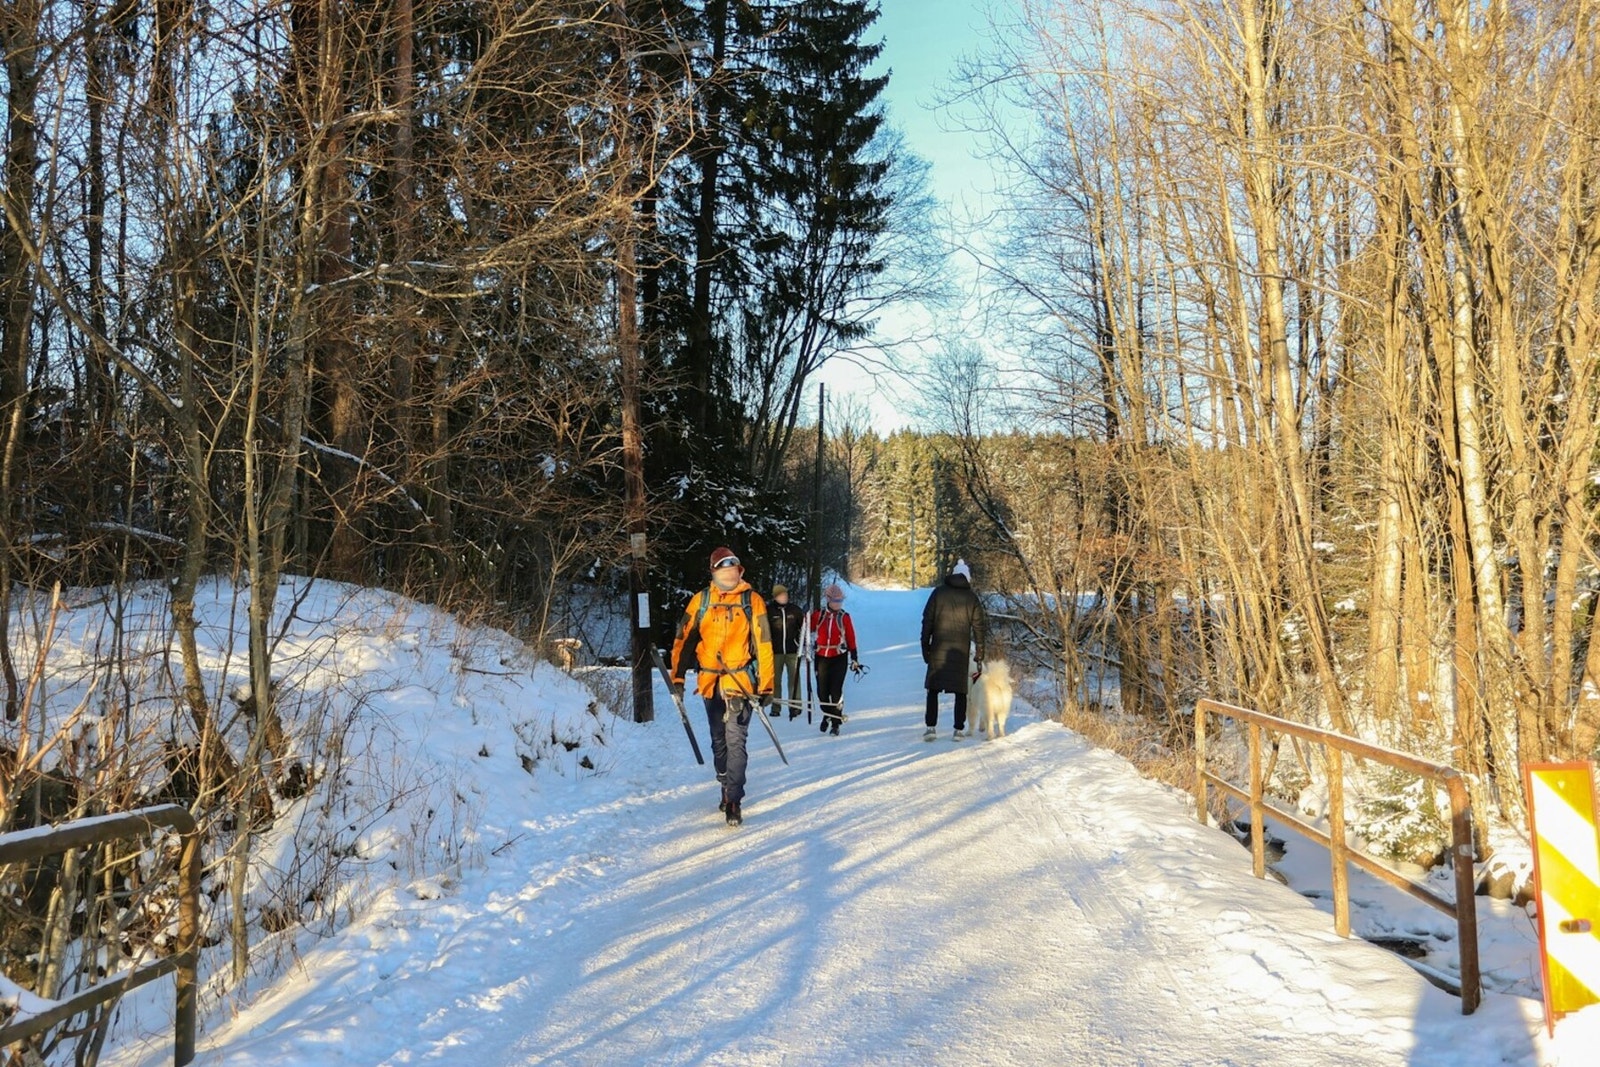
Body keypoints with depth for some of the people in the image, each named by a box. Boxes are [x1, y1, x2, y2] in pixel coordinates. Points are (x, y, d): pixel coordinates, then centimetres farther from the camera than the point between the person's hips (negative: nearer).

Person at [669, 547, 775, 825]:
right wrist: (677, 677, 1)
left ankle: (734, 801, -8)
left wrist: (765, 685, -6)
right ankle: (727, 790, 30)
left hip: (740, 682, -3)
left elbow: (763, 644, -3)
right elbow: (684, 638, 7)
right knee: (719, 741, 15)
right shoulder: (701, 600, 4)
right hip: (710, 682, 4)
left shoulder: (752, 601, -2)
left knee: (736, 741, -11)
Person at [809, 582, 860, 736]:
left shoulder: (844, 617, -1)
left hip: (839, 658, -2)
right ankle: (827, 715, 30)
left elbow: (851, 639, 2)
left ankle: (835, 723, 1)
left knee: (836, 691, -6)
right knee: (822, 690, 5)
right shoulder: (818, 615, 1)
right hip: (821, 657, 2)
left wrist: (854, 659, 2)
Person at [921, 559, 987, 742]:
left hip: (938, 649, 0)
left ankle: (931, 727, -2)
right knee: (960, 691, 7)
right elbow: (978, 628, 4)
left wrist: (925, 646, 6)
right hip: (961, 651, 0)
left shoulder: (938, 593, 2)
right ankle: (958, 730, 4)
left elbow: (927, 620, 0)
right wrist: (979, 656, 8)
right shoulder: (972, 598, 4)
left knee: (933, 689, 6)